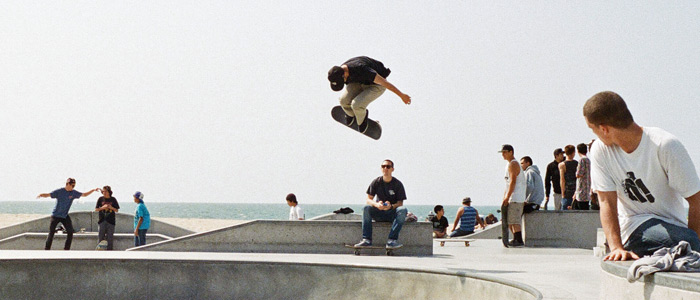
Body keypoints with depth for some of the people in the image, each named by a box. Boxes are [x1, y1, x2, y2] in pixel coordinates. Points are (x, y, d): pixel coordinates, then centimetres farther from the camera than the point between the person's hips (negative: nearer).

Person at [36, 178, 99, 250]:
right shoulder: (59, 191, -12)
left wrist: (93, 190, -2)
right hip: (56, 215, -3)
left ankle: (66, 249, 3)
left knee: (70, 232, -7)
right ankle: (47, 249, 8)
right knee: (51, 233, -3)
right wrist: (41, 195, -36)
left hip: (65, 216, 4)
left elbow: (84, 194, 9)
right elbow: (48, 195, -15)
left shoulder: (74, 193, -1)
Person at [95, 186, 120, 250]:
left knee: (110, 237, -1)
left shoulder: (113, 199, 4)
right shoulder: (101, 199, 4)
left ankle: (109, 249, 4)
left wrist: (111, 207, -13)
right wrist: (102, 207, -12)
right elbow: (96, 209, 5)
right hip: (102, 220, 0)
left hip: (111, 221, 0)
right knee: (101, 236, -1)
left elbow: (117, 210, 7)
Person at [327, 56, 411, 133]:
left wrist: (401, 95, -25)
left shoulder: (361, 70, -42)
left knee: (356, 105, -27)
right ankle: (351, 114, 18)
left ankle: (361, 120, 9)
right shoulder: (339, 71, -19)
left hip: (376, 85, -6)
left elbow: (384, 82, -33)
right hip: (359, 82, 6)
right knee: (344, 100, -17)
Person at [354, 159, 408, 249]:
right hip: (379, 213, 1)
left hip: (392, 213, -1)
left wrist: (391, 206, -30)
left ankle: (392, 240, -37)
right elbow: (368, 199, -3)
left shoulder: (398, 184, -3)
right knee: (366, 208, -26)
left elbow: (400, 203, -8)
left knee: (403, 210, -32)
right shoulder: (376, 182, 1)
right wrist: (376, 204, -27)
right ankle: (366, 239, -32)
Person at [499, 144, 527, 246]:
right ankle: (516, 238, 19)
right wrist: (504, 197, 22)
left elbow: (513, 182, -20)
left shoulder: (513, 164, -12)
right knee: (509, 220, 15)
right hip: (512, 198, 10)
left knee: (513, 220, -12)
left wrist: (507, 198, -22)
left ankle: (519, 240, -13)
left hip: (515, 198, -10)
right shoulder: (509, 164, 20)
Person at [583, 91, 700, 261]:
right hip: (633, 226, -2)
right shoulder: (600, 150, -5)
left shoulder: (665, 145, -14)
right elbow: (607, 202, -9)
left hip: (671, 225, 2)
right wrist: (616, 247, -24)